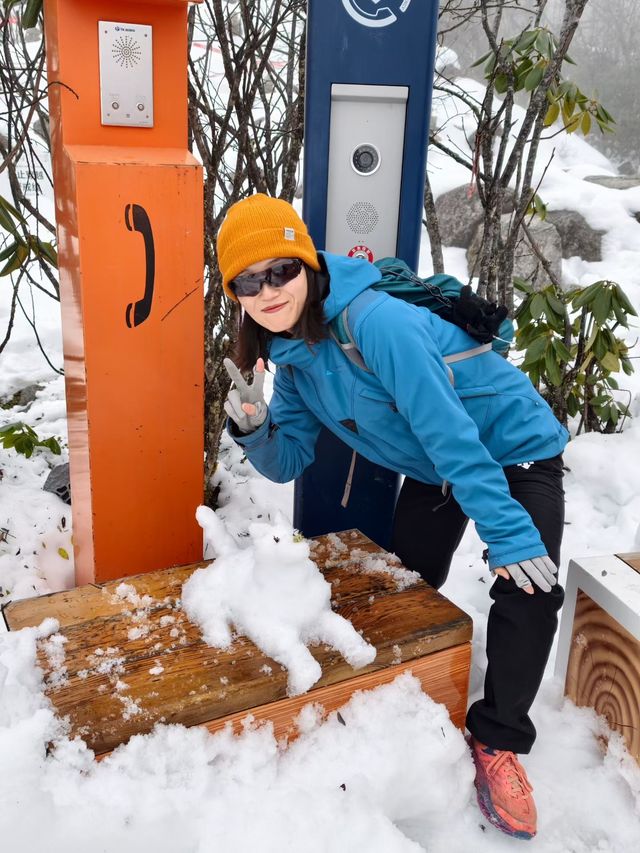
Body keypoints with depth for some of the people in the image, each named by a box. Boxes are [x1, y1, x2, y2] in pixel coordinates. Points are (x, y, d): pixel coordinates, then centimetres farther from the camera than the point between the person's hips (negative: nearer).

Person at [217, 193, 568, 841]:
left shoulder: (377, 320, -33)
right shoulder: (290, 356, -7)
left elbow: (450, 430, -33)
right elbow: (287, 462, -4)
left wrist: (508, 532, -30)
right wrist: (252, 427, -25)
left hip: (512, 451, -7)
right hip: (432, 472, 7)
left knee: (528, 592, -17)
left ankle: (498, 742, 4)